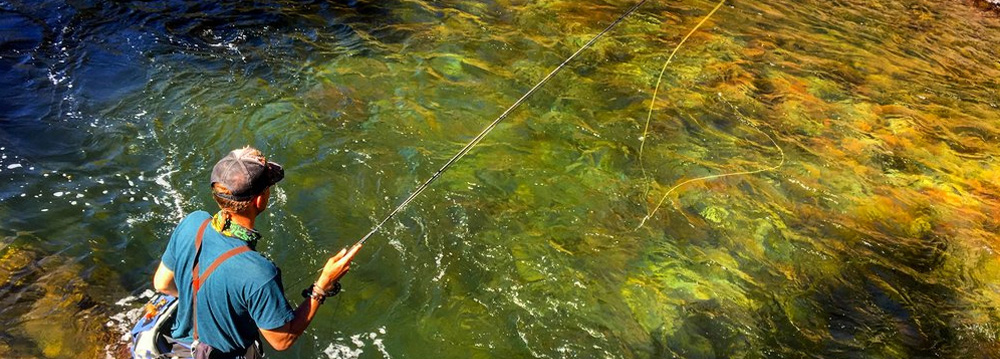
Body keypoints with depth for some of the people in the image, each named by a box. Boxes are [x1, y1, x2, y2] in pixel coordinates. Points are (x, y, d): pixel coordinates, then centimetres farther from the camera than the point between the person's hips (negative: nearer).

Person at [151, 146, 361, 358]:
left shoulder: (192, 223, -21)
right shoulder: (258, 274, -39)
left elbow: (162, 284, -4)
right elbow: (282, 341, -24)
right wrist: (324, 285, -24)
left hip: (185, 342, 5)